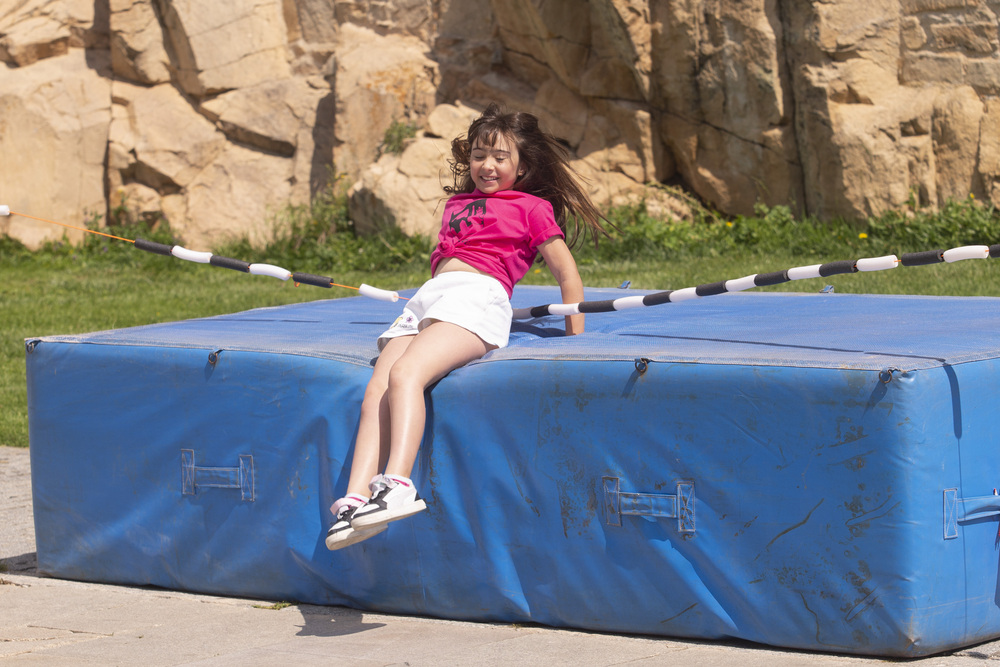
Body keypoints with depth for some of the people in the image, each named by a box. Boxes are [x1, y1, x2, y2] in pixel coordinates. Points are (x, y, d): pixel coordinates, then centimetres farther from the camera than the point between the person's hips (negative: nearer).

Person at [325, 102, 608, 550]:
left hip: (476, 298, -6)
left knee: (405, 375, -33)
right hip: (425, 300, 6)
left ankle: (397, 485, -48)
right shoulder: (456, 204, 33)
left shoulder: (532, 207, 15)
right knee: (376, 391, -21)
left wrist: (576, 337, 9)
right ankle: (355, 501, -35)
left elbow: (565, 270, 12)